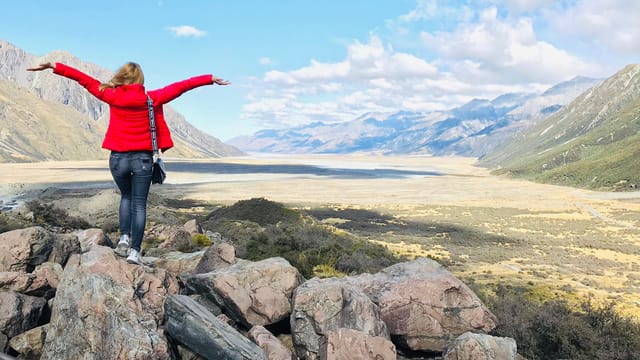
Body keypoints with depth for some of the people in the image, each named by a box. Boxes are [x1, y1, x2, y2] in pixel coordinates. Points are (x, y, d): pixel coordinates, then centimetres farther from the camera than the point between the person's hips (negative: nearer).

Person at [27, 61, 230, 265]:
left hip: (118, 157, 1)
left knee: (126, 197, 24)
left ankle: (124, 237, 12)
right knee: (139, 204, 5)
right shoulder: (151, 98, -2)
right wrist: (210, 79, 7)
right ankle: (135, 250, -1)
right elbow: (179, 87, 3)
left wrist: (54, 67, 13)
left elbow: (85, 80, 5)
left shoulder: (112, 96, -1)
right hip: (142, 158, -1)